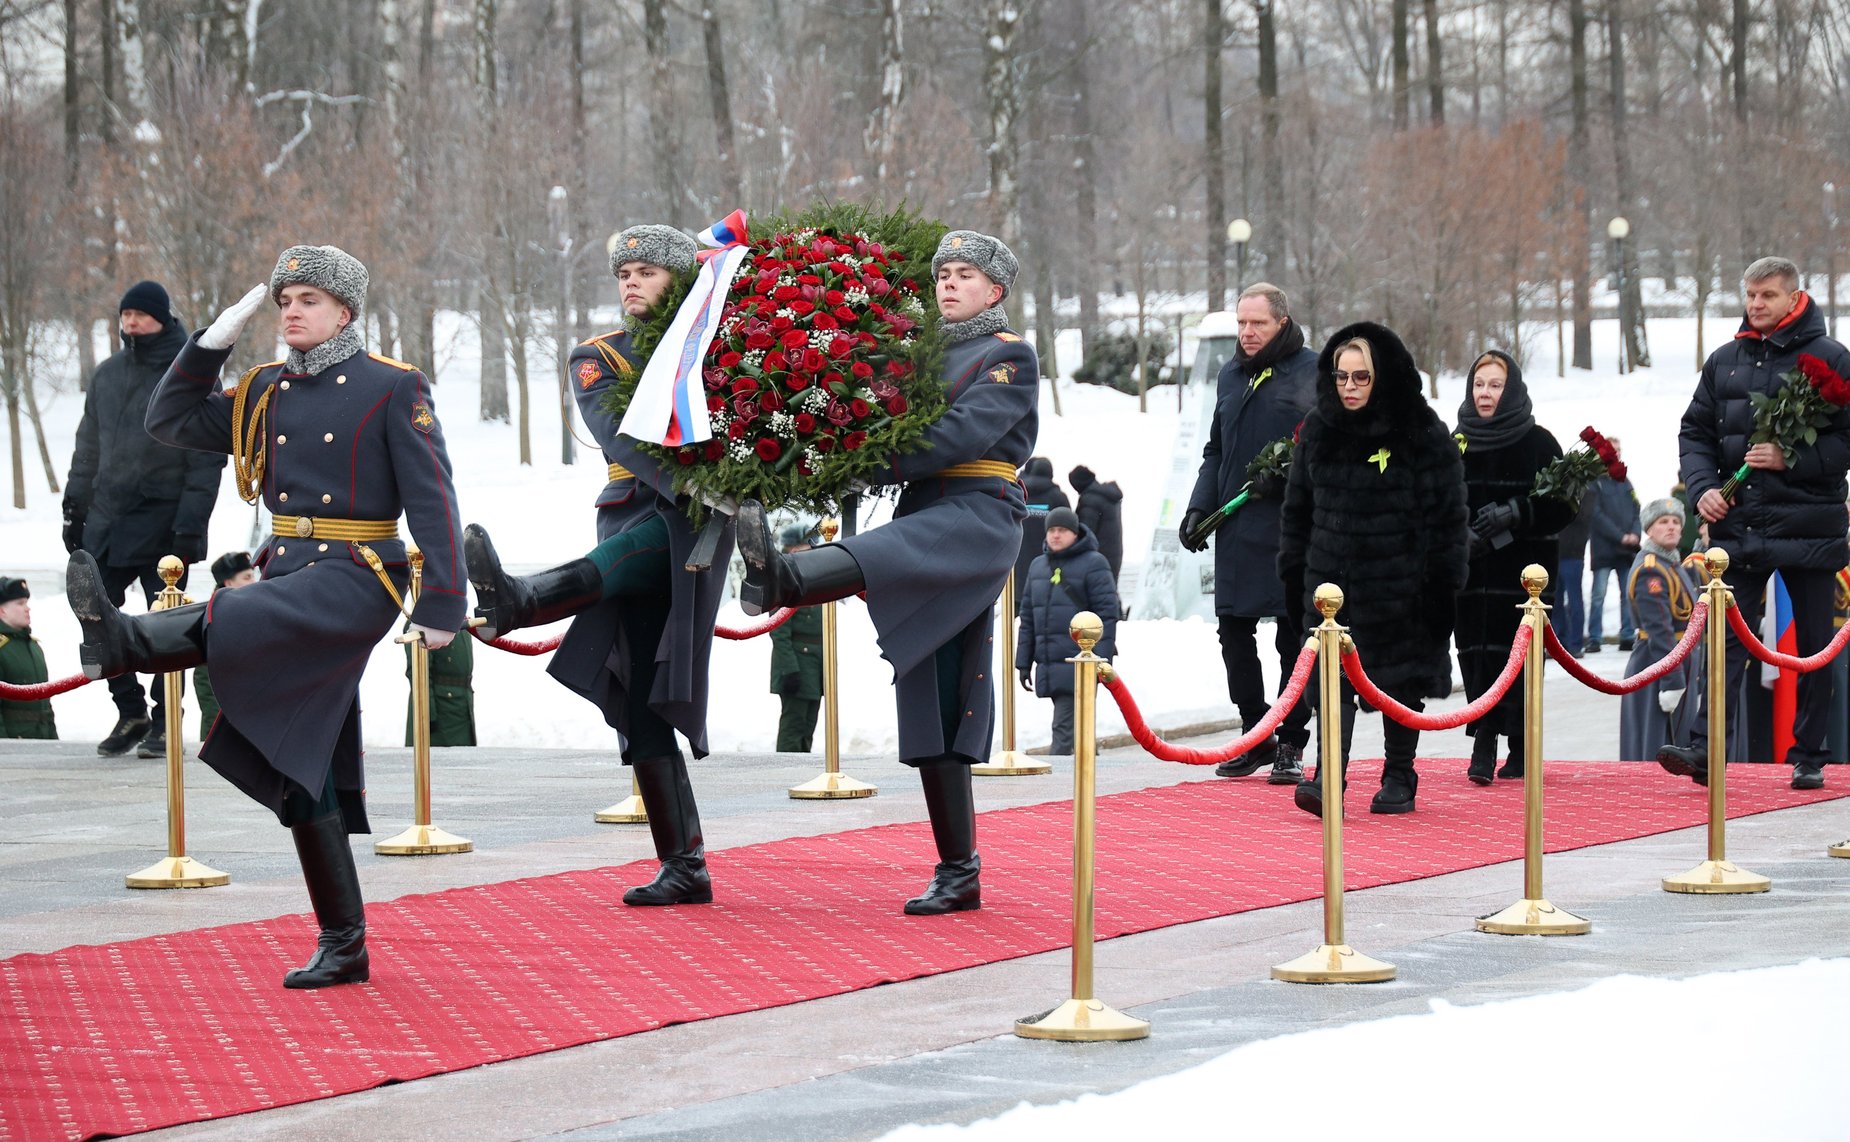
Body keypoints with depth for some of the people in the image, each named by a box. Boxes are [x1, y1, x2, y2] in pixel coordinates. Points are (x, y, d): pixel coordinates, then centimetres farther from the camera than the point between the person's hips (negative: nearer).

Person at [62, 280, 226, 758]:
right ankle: (130, 713, 14)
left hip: (163, 522, -5)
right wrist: (75, 507, 12)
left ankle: (164, 723, 10)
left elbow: (207, 458, -8)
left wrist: (191, 522, -15)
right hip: (107, 519, 5)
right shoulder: (107, 375, 12)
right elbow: (88, 446, 18)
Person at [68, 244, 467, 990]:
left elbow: (432, 500, -8)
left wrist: (442, 603, -14)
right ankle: (342, 946, 9)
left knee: (228, 620, -34)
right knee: (301, 767, 5)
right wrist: (217, 338, 7)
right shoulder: (264, 392, 14)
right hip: (287, 576, 7)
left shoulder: (393, 390, -3)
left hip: (356, 579, -7)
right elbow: (171, 422, 16)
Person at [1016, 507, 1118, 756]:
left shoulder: (1093, 563, -2)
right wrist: (1024, 662, 17)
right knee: (1078, 733, 13)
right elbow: (1028, 616, 20)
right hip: (1048, 666, 7)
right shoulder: (1038, 565, 17)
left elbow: (1107, 613, -7)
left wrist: (1101, 661, -14)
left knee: (1065, 729, -14)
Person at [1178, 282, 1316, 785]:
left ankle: (1291, 745, 7)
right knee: (1234, 635, 5)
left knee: (1293, 639, 0)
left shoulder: (1313, 373, -3)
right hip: (1236, 531, 6)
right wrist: (1199, 507, 13)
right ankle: (1256, 737, 16)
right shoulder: (1231, 375, 16)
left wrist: (1287, 475, -18)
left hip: (1292, 532, -6)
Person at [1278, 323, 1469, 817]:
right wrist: (1294, 572, 10)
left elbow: (1448, 516, -4)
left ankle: (1399, 779, 20)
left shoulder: (1425, 437, -6)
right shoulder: (1318, 431, 5)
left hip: (1400, 586, -2)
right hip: (1332, 583, 2)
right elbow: (1297, 507, 13)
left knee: (1401, 684, 8)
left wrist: (1443, 585, -8)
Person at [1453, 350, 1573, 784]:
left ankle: (1519, 748, 2)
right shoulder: (1457, 444, 10)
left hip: (1524, 572, -2)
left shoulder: (1538, 442, 2)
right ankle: (1484, 744, -7)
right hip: (1471, 570, 3)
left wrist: (1515, 514, -15)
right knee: (1477, 654, -6)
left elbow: (1564, 505, -1)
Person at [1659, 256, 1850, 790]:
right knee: (1726, 637, -6)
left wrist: (1791, 459, -17)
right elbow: (1695, 432, 15)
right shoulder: (1724, 361, 11)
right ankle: (1705, 749, -13)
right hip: (1737, 522, 3)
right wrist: (1702, 487, -2)